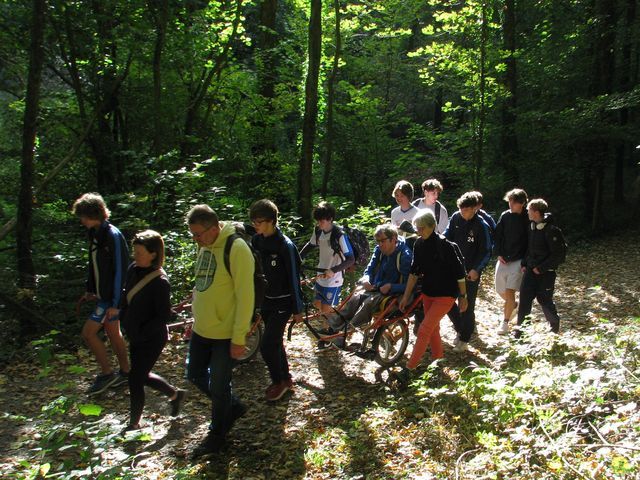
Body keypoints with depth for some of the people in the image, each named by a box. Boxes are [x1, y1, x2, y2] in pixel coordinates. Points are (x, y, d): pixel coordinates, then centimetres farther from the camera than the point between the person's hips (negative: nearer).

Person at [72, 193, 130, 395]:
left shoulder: (113, 236, -20)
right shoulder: (95, 234, 6)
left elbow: (120, 270, -21)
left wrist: (116, 302, -21)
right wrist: (89, 289, 17)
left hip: (111, 296, -9)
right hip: (101, 294, 9)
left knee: (88, 332, -6)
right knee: (113, 332, 16)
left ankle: (106, 373, 8)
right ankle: (125, 372, 29)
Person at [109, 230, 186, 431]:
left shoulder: (159, 282, -23)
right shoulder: (133, 270, -2)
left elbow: (164, 316, -20)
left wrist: (141, 333, -20)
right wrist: (120, 311, -2)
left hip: (152, 339, -8)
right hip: (136, 336, 8)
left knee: (135, 379, 3)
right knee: (141, 375, 21)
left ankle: (134, 424, 23)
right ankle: (175, 394, 42)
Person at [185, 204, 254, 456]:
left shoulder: (236, 249, -21)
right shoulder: (205, 247, 4)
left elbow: (245, 296, -20)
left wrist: (239, 338, -19)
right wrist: (197, 317, 18)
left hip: (226, 333, -8)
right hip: (201, 329, 8)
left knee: (218, 386, 6)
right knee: (196, 376, 18)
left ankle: (217, 435, 30)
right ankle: (234, 406, 40)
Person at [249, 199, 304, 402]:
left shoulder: (285, 246, -21)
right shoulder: (257, 240, 0)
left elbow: (294, 278, -16)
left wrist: (298, 309, -11)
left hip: (282, 302, -7)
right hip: (266, 299, 7)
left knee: (267, 345, -7)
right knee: (275, 341, 17)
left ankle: (279, 381, 15)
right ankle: (285, 379, 34)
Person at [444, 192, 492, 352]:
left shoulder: (481, 226, -15)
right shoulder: (456, 218, -3)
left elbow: (486, 252, -11)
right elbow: (447, 237, 9)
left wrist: (476, 270, -20)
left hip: (471, 272, -5)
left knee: (467, 305, 1)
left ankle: (464, 340, 15)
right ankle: (460, 328, 30)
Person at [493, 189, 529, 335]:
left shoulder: (527, 219, -8)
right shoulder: (505, 216, 2)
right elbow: (497, 236, 7)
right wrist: (499, 254, -3)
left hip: (518, 261, -4)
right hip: (503, 259, 4)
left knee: (509, 292, -11)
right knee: (501, 291, 13)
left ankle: (505, 322, 2)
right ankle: (514, 305, 43)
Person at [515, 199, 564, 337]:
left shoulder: (552, 230, -18)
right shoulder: (531, 227, 5)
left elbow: (558, 255, -18)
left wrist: (541, 268, -17)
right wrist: (524, 264, 9)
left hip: (545, 272, -6)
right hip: (531, 269, 6)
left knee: (544, 299, 5)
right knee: (524, 297, 0)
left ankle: (554, 324, 30)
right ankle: (520, 325, 9)